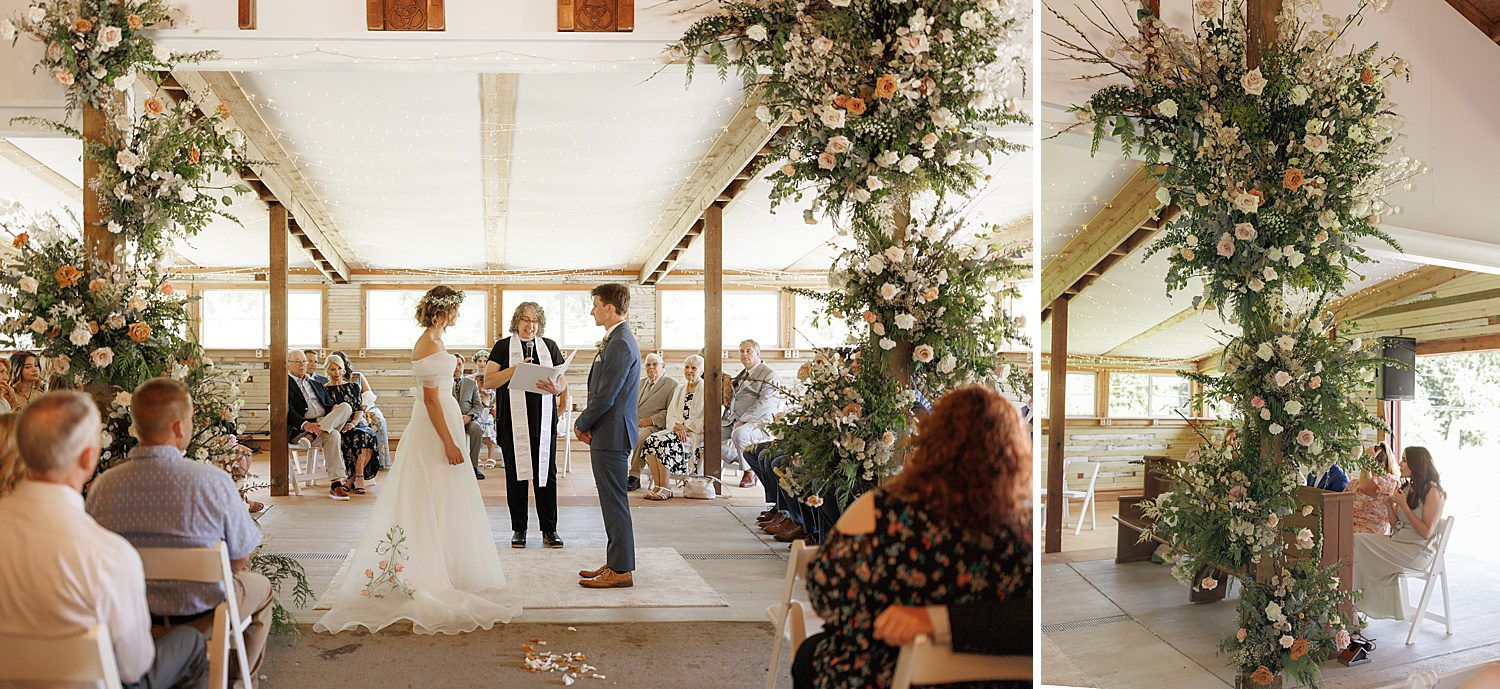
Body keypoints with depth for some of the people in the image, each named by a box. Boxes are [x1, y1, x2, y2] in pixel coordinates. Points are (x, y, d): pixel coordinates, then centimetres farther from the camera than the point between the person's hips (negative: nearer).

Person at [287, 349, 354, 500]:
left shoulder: (317, 385, 29)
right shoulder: (285, 384, 7)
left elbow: (329, 405, 22)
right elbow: (288, 412, -8)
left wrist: (334, 408, -6)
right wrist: (305, 424, -28)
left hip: (325, 423, 6)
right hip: (299, 429, -6)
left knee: (345, 407, -22)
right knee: (333, 435, -34)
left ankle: (311, 436, -37)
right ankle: (336, 484, -37)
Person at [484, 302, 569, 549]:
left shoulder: (550, 346, 14)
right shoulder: (503, 347, 7)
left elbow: (563, 381, 12)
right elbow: (488, 381, -2)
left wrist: (556, 388, -11)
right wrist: (516, 368, -15)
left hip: (544, 420, 1)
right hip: (513, 421, -1)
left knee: (546, 472, 0)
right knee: (516, 473, 3)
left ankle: (549, 529, 7)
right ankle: (519, 529, 13)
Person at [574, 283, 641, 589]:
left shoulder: (620, 345, -18)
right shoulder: (618, 340, 15)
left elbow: (605, 397, -21)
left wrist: (581, 424, -7)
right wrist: (588, 424, 7)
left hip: (611, 435, -11)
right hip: (608, 435, 11)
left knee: (615, 503, -4)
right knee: (612, 502, 15)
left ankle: (621, 570, 2)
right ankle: (615, 563, 23)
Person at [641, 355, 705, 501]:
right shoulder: (679, 390, 23)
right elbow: (671, 415, 14)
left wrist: (686, 427, -15)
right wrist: (676, 426, -8)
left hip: (695, 433, -6)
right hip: (676, 429, 6)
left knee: (664, 442, -31)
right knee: (650, 440, -23)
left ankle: (665, 488, -26)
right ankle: (656, 485, -24)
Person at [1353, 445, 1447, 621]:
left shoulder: (1433, 491, -9)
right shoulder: (1408, 488, 15)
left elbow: (1426, 532, -16)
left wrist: (1404, 505, -15)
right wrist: (1390, 503, 3)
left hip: (1418, 551, -8)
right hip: (1398, 541, 8)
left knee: (1359, 542, -22)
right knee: (1357, 540, -16)